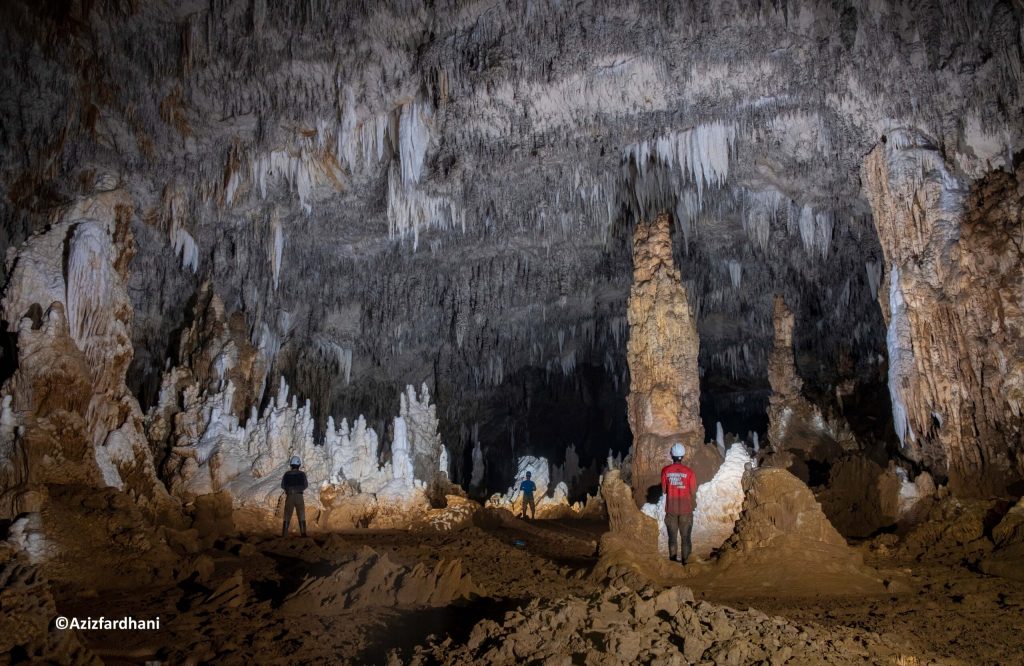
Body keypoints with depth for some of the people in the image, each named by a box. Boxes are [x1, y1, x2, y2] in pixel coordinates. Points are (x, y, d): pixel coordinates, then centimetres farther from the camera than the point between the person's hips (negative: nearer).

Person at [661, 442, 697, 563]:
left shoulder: (665, 470, -9)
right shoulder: (689, 472, -14)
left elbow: (664, 490, 0)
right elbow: (693, 493, -7)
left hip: (671, 509, 1)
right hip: (686, 509, -1)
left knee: (672, 536, 14)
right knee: (685, 537, 11)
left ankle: (673, 560, 20)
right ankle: (685, 561, 14)